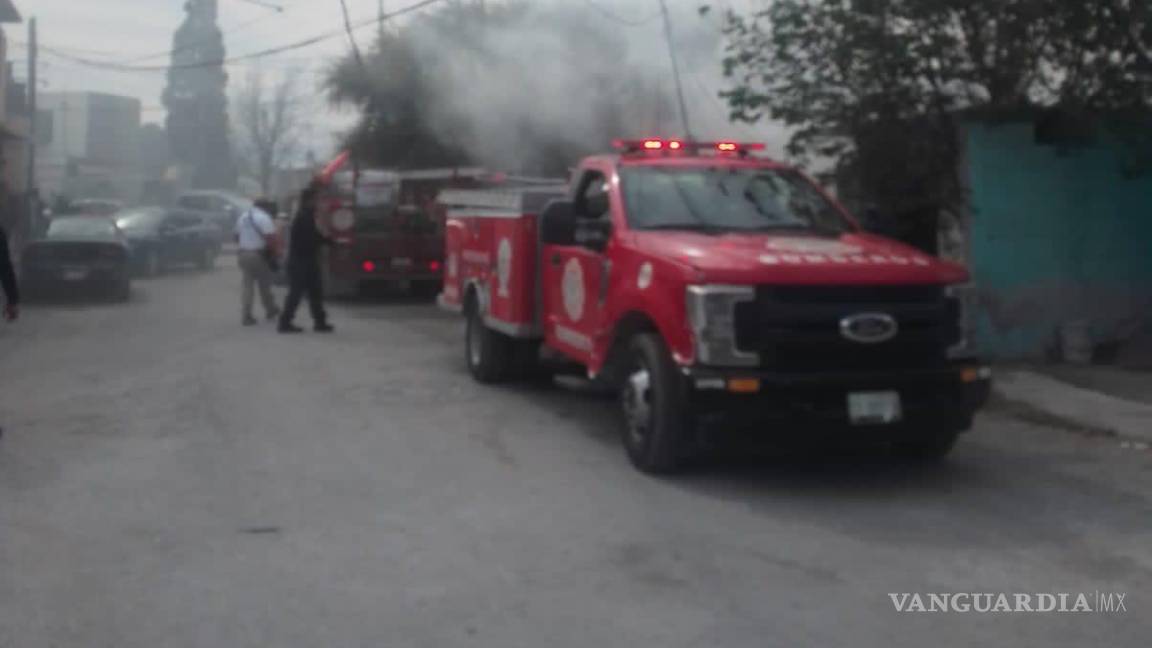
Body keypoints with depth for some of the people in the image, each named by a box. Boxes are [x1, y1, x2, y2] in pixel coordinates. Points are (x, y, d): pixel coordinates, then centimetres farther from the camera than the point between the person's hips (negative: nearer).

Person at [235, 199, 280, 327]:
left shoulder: (242, 217, 11)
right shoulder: (264, 218, -12)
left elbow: (237, 236, 19)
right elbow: (270, 238, -19)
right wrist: (273, 254, -10)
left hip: (243, 253, 6)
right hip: (259, 254, -6)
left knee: (247, 285, 6)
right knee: (264, 284, 10)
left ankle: (247, 315, 0)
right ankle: (270, 311, 23)